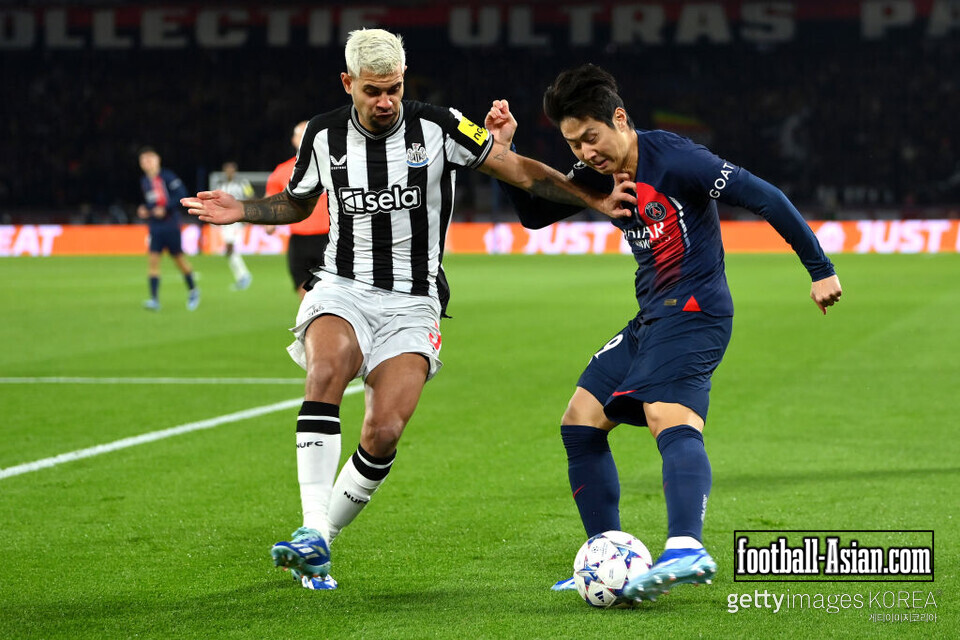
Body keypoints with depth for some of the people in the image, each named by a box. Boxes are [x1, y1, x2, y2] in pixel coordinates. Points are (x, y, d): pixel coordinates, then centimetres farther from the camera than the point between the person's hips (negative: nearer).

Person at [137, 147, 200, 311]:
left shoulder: (167, 177, -9)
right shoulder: (144, 181, 10)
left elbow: (182, 195, -14)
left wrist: (165, 209, -20)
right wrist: (143, 210, 5)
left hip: (171, 225, -5)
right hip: (155, 228, 5)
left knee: (179, 259, 5)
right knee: (152, 259, -9)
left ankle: (193, 290, 27)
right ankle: (154, 299, -14)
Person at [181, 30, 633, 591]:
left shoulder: (439, 128, -6)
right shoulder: (324, 136, 2)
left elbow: (523, 171, 0)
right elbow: (296, 203, 21)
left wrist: (594, 200, -9)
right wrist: (241, 211, 3)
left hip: (411, 305, -1)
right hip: (342, 291, 1)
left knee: (383, 434, -19)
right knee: (327, 368, -33)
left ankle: (322, 539, 5)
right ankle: (312, 536, -35)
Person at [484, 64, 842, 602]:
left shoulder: (672, 159, -15)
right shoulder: (598, 174, 9)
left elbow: (765, 198, -15)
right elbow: (534, 214, 19)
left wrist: (821, 270, -13)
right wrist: (504, 149, 4)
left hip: (693, 310, -9)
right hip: (651, 318, 9)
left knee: (671, 417, -31)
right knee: (580, 423, 9)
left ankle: (686, 548, -52)